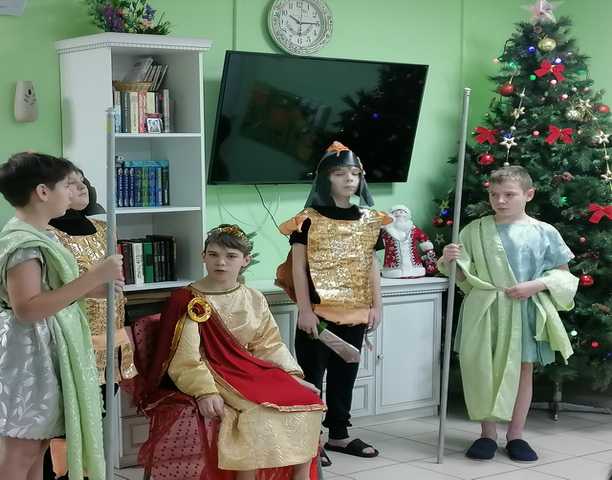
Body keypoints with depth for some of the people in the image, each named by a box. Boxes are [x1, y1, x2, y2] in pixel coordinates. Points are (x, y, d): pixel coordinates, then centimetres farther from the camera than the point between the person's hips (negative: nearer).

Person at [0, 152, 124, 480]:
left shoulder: (35, 236, 12)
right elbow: (27, 309, -28)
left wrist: (93, 289, 10)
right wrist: (93, 277, -27)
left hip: (45, 351, 11)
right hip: (30, 354, -11)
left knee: (36, 445, 15)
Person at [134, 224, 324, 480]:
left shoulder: (254, 299, 10)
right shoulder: (188, 301, -7)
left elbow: (269, 345, 11)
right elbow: (186, 360, -13)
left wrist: (294, 377, -2)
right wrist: (205, 391, -28)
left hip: (251, 372, 6)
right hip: (214, 378, -6)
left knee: (307, 402, -11)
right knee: (257, 415, -30)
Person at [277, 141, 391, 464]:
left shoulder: (368, 221, 8)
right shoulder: (308, 220, -7)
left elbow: (372, 266, 12)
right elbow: (298, 266, -8)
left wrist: (376, 306, 6)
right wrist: (305, 310, -13)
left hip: (354, 312, 5)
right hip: (319, 310, -5)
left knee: (345, 375, 14)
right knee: (312, 375, 2)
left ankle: (339, 435, 25)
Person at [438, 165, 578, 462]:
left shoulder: (544, 233, -1)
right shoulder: (475, 231, 2)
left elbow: (562, 274, 5)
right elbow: (462, 276, 7)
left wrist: (536, 285, -11)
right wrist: (448, 261, -14)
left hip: (526, 312, 0)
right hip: (485, 311, 0)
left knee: (523, 369, 8)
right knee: (483, 369, 3)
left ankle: (515, 435, 20)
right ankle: (488, 433, 17)